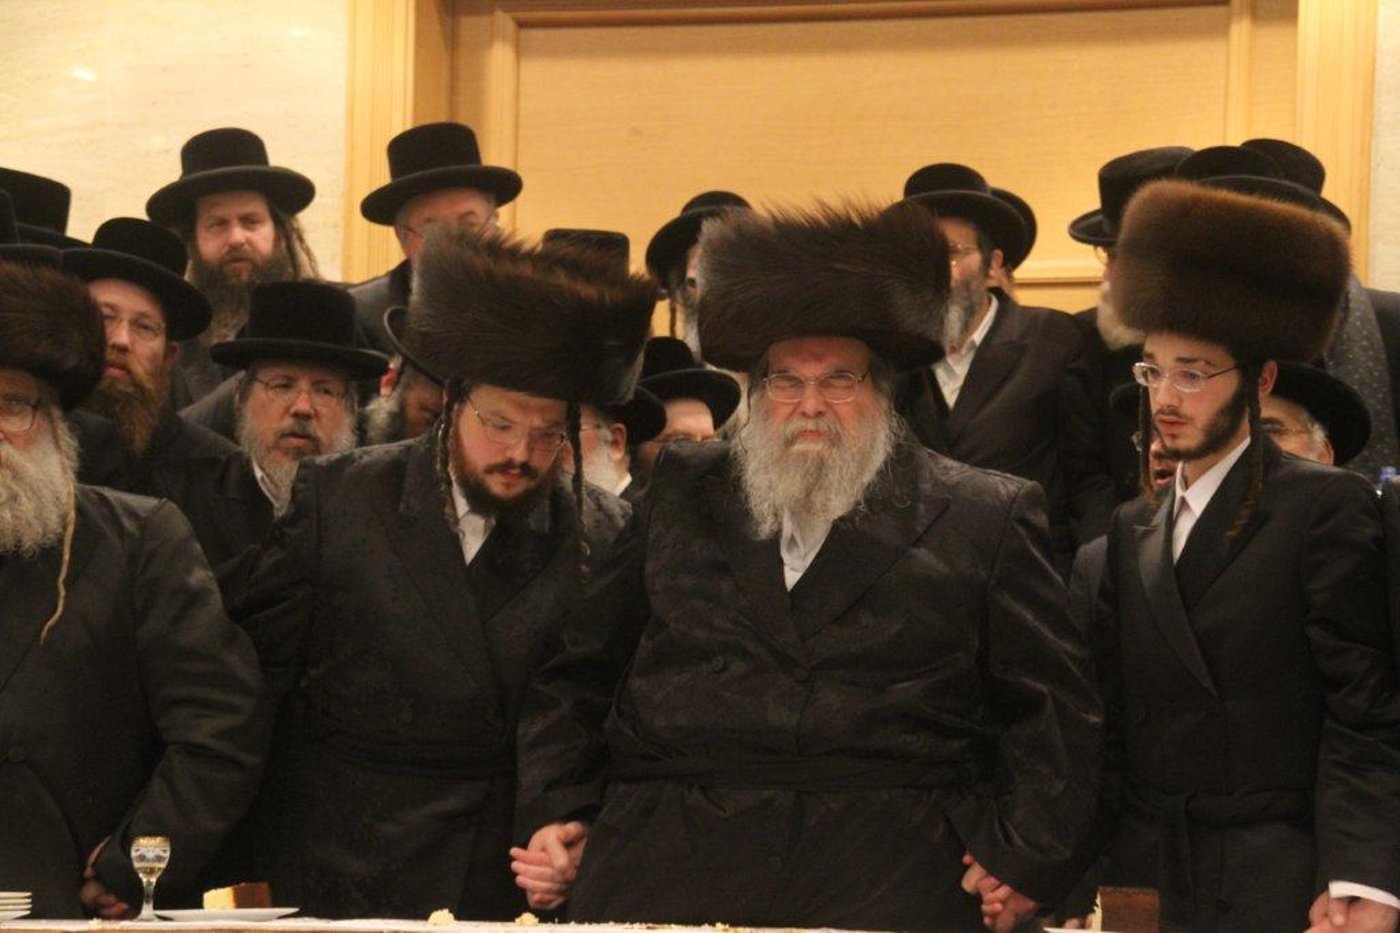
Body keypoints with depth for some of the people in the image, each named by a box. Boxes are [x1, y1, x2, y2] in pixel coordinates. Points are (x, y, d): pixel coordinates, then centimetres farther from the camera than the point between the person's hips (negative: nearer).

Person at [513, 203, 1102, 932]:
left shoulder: (987, 520, 12)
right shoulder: (682, 496, 20)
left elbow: (1055, 707, 11)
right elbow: (579, 675, 22)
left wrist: (1024, 854, -1)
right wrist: (553, 814, 10)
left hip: (885, 872, -2)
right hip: (668, 860, 2)